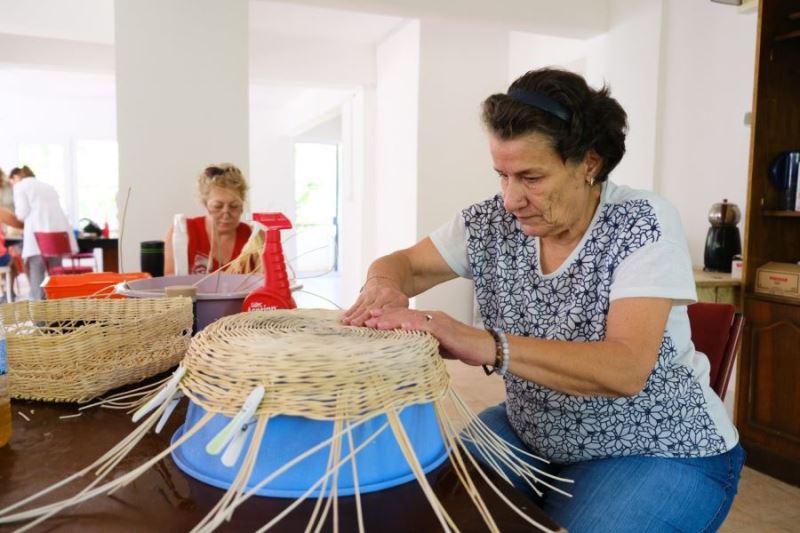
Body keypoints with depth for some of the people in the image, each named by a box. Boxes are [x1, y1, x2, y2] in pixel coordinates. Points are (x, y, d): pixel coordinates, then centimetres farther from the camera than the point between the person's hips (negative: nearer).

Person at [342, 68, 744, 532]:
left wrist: (486, 346, -44)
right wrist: (383, 285, -25)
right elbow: (402, 265, 0)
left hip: (659, 455, -3)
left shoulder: (643, 223, -20)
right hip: (533, 437, 4)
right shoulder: (493, 221, -8)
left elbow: (626, 369, -31)